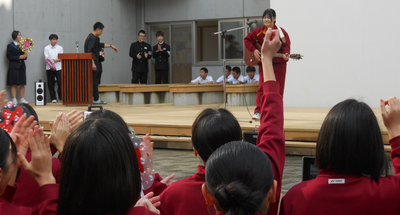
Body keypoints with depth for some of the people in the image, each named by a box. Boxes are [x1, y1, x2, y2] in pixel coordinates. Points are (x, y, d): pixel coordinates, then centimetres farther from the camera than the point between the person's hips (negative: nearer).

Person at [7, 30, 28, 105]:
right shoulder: (10, 46, 1)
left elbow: (24, 56, 14)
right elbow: (9, 56, -8)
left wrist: (25, 56, -10)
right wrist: (19, 57, -16)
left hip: (21, 66, 4)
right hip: (14, 67, -4)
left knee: (22, 84, 3)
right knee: (14, 84, -3)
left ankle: (22, 99, 8)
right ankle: (14, 99, -1)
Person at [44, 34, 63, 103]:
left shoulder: (60, 48, 10)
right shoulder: (47, 48, 6)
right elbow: (46, 58, -4)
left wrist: (56, 60, -16)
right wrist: (50, 64, -22)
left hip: (58, 67, 0)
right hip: (49, 68, 0)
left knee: (60, 82, -10)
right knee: (51, 84, 1)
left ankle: (61, 97, 3)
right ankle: (53, 98, 10)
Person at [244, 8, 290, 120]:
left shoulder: (281, 32, -6)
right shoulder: (259, 31, 1)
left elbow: (286, 46, -6)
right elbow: (247, 39, 9)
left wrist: (285, 55, -26)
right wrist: (254, 50, -4)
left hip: (278, 63, -1)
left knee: (277, 89, 4)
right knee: (262, 87, -6)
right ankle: (258, 112, -7)